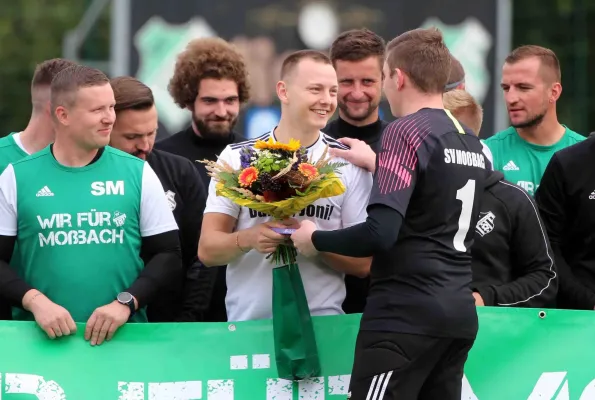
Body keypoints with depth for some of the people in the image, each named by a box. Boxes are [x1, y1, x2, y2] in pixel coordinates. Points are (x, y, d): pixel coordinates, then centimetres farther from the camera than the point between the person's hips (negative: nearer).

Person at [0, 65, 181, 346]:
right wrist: (34, 301, -14)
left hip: (122, 335, 1)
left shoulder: (137, 173, 3)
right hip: (43, 337, 0)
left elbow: (167, 254, 4)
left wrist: (126, 302, -10)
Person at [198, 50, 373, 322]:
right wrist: (248, 239, -18)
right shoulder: (236, 157, 4)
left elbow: (363, 262, 2)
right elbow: (207, 250, 1)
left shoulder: (349, 163, 3)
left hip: (322, 322, -1)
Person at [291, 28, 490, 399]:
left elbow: (381, 234, -18)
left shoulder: (407, 131, -10)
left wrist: (316, 239, -3)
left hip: (406, 312, -8)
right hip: (460, 313, 8)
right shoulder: (475, 144, 13)